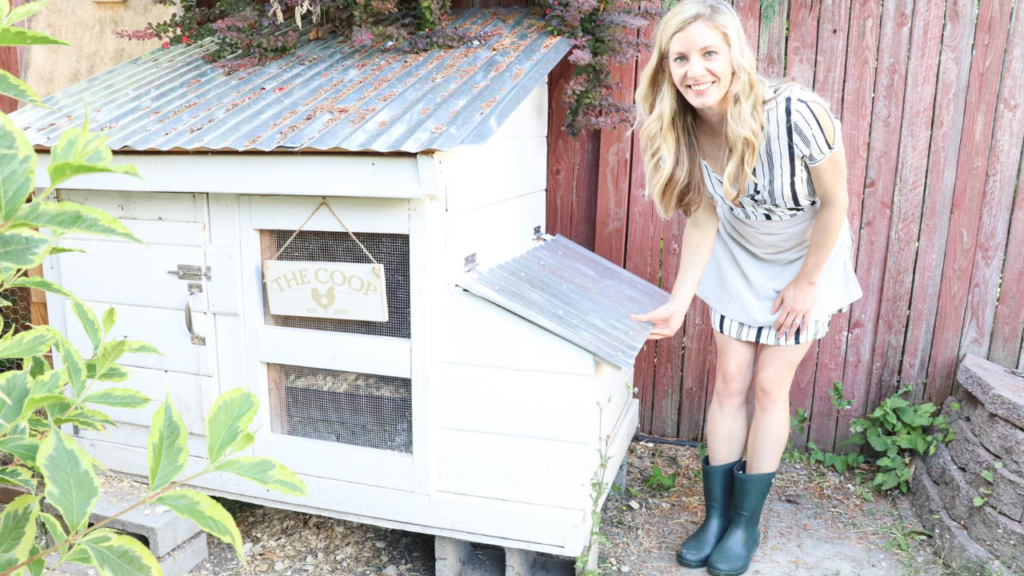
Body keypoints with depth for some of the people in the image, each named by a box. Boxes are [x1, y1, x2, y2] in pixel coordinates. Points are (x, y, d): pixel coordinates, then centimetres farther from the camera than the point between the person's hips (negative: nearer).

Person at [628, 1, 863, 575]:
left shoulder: (796, 112, -34)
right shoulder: (684, 130, -19)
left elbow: (834, 202, -21)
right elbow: (704, 216, -12)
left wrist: (806, 281, -12)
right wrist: (679, 302, -18)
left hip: (805, 260, -3)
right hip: (739, 260, 4)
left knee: (770, 386, 0)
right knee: (730, 382, 4)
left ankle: (747, 523, 17)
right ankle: (715, 515, 18)